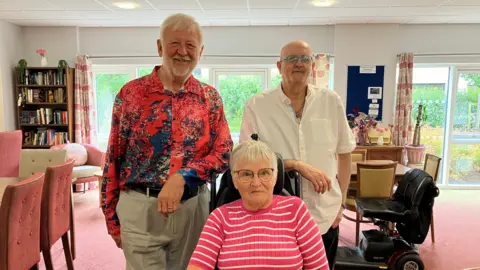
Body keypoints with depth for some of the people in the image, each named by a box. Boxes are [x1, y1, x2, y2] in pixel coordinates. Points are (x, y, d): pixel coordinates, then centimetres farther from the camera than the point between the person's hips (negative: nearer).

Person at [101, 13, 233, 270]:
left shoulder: (210, 97, 3)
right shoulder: (131, 93, -2)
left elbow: (223, 152, -4)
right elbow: (114, 158, 2)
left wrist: (182, 177, -19)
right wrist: (111, 216, 4)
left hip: (193, 207, 2)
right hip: (140, 207, -2)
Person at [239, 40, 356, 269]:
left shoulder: (331, 101, 1)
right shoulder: (256, 105, -7)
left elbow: (344, 154, 9)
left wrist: (341, 202, 6)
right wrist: (298, 165, -19)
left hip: (325, 217, 3)